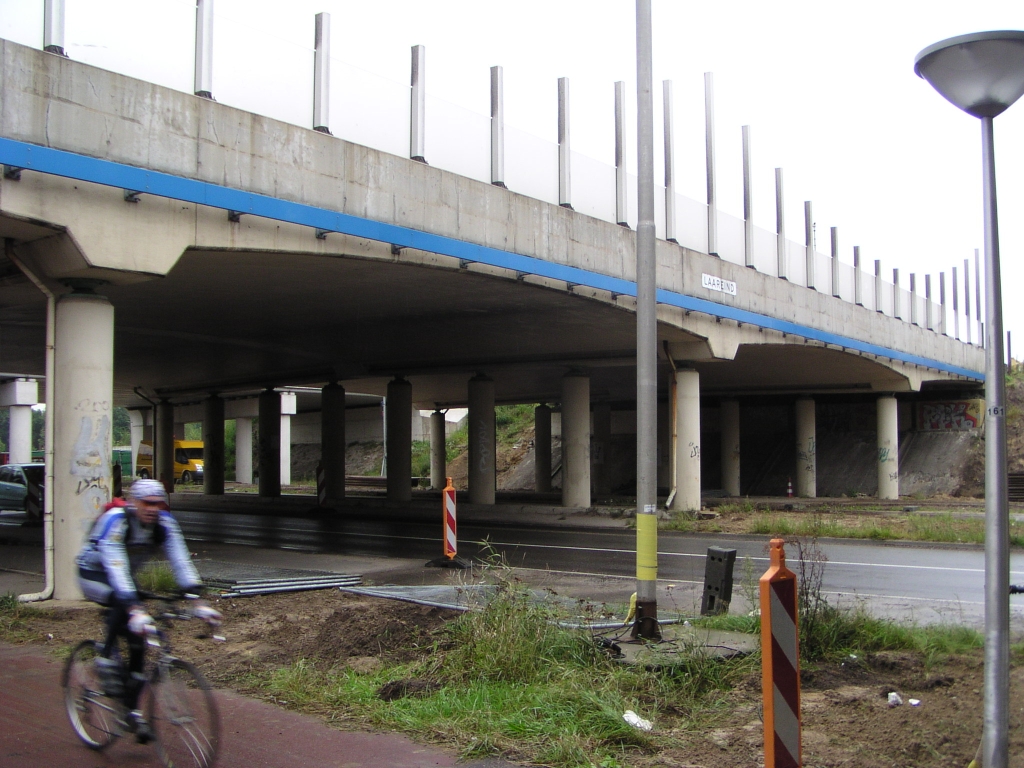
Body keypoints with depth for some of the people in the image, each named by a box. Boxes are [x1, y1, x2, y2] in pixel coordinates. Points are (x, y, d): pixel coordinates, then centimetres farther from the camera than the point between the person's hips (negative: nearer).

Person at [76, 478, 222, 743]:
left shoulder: (164, 523, -20)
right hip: (93, 574, -5)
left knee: (138, 637, -7)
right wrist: (135, 609, -54)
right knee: (122, 602, -37)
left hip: (126, 576, 5)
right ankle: (107, 661, -16)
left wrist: (197, 602, -36)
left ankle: (133, 711, 5)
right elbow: (116, 570, -43)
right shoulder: (115, 521, -34)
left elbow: (181, 562, -24)